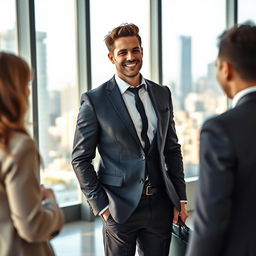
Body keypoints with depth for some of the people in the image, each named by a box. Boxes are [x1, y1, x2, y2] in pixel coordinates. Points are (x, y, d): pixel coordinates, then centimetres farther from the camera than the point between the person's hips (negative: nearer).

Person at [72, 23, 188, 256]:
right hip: (120, 206, -4)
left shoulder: (162, 94, 8)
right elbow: (80, 159, -4)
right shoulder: (94, 100, -6)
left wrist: (180, 198, 8)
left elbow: (172, 149, 12)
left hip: (161, 202, 4)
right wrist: (100, 205, -8)